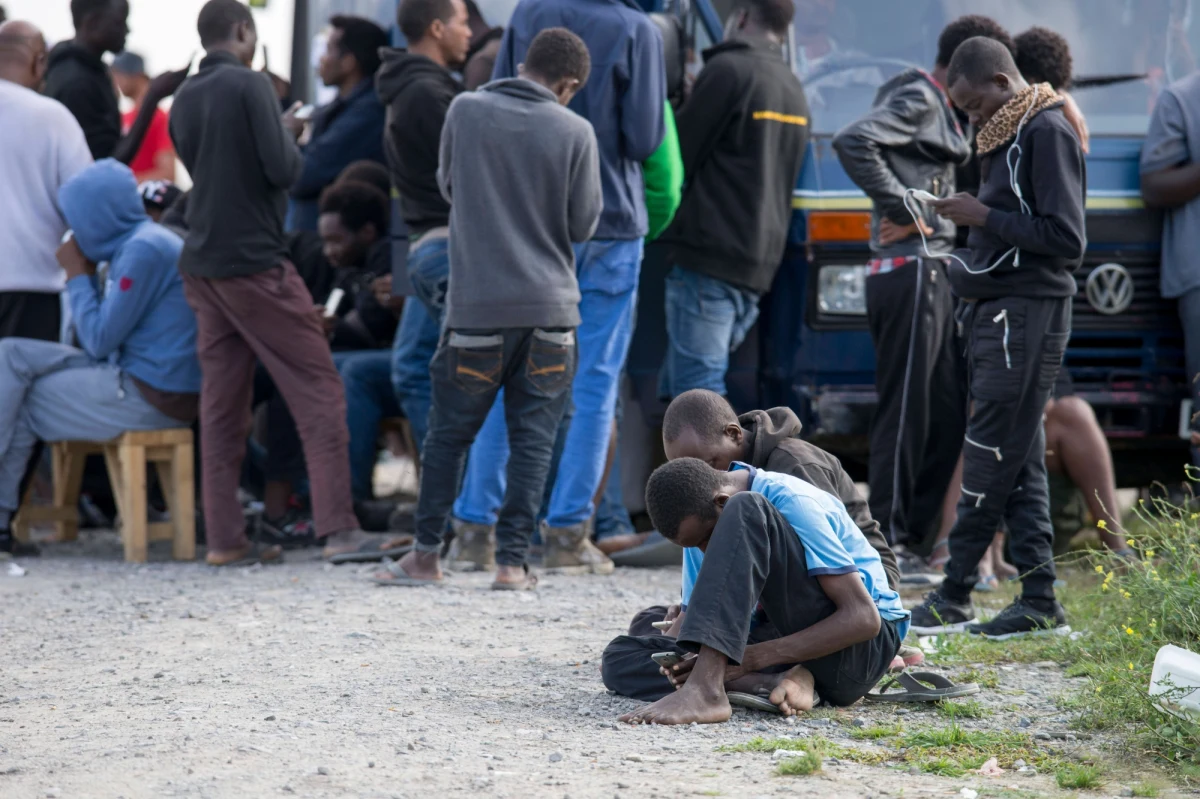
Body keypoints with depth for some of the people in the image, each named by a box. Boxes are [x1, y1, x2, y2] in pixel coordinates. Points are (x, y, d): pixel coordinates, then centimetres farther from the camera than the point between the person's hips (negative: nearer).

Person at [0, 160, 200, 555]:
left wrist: (78, 275, -5)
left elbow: (99, 341, -16)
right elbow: (102, 337, 17)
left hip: (150, 399, -10)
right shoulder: (139, 242, 15)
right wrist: (85, 274, 8)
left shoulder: (144, 249, -17)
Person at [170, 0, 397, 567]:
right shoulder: (250, 85, -10)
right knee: (318, 388, -3)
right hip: (256, 261, -7)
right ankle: (338, 529, -9)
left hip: (202, 264, 7)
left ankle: (224, 538, 5)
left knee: (221, 399, 7)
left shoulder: (184, 99, 11)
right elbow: (282, 169, -16)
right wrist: (292, 144, 6)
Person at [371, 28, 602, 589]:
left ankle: (426, 555, 13)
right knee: (533, 438, 5)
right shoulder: (574, 132, -5)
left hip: (477, 304, 1)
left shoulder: (466, 110, -2)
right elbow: (583, 224, 1)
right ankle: (512, 561, 1)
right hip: (549, 306, 0)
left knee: (448, 432, 10)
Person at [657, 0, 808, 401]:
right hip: (762, 261, 9)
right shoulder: (794, 90, 19)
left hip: (709, 254, -9)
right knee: (679, 386, 16)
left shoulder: (729, 69, -8)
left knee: (697, 390, -11)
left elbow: (680, 155, -6)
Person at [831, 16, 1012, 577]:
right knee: (905, 412, -7)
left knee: (947, 415, 11)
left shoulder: (943, 110, 21)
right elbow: (853, 141, -24)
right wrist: (904, 211, -20)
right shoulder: (917, 100, -9)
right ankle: (890, 544, -4)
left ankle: (913, 540, 16)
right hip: (911, 272, -10)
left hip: (934, 273, 10)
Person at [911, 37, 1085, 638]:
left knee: (990, 461, -7)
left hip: (1027, 316, -10)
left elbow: (1067, 238, -17)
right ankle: (1040, 603, 9)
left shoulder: (1047, 132, -11)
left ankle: (953, 598, -5)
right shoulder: (1007, 135, 18)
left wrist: (986, 218, -14)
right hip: (998, 312, 10)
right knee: (1020, 464, 8)